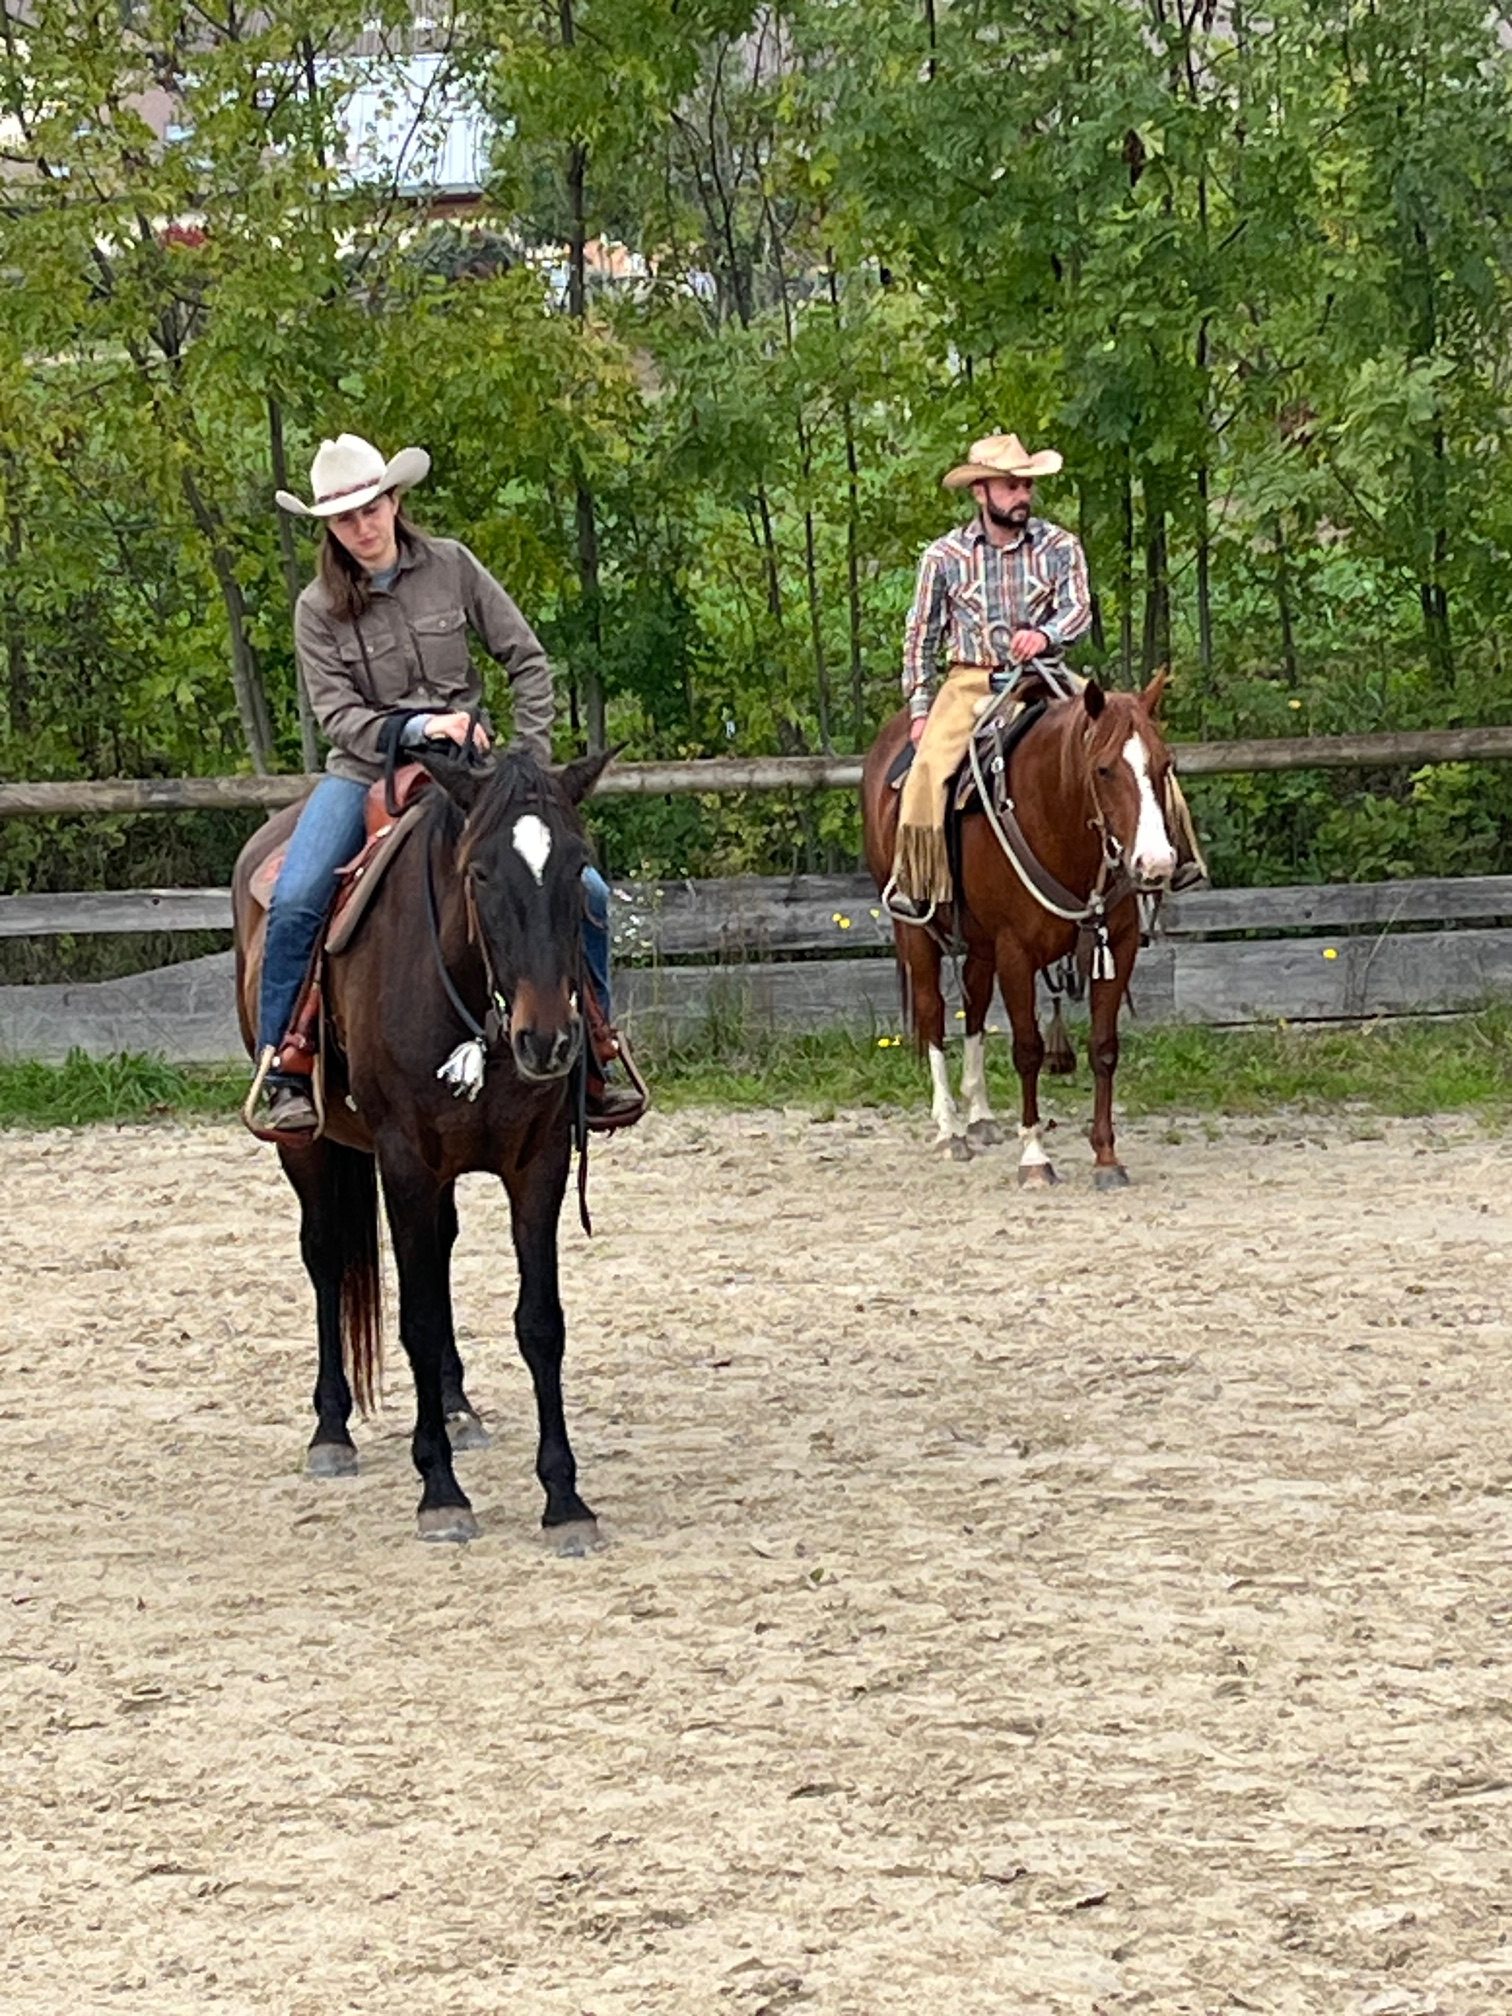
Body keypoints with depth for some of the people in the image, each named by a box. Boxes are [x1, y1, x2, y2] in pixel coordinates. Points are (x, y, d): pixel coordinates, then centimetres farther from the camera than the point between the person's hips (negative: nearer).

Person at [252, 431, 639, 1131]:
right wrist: (417, 727, -26)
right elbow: (338, 714, -9)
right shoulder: (319, 608, -3)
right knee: (293, 902, -27)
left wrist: (531, 760, -4)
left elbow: (528, 661, 3)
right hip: (366, 771, -1)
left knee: (583, 891, -12)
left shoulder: (450, 567, 0)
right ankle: (284, 1077, -15)